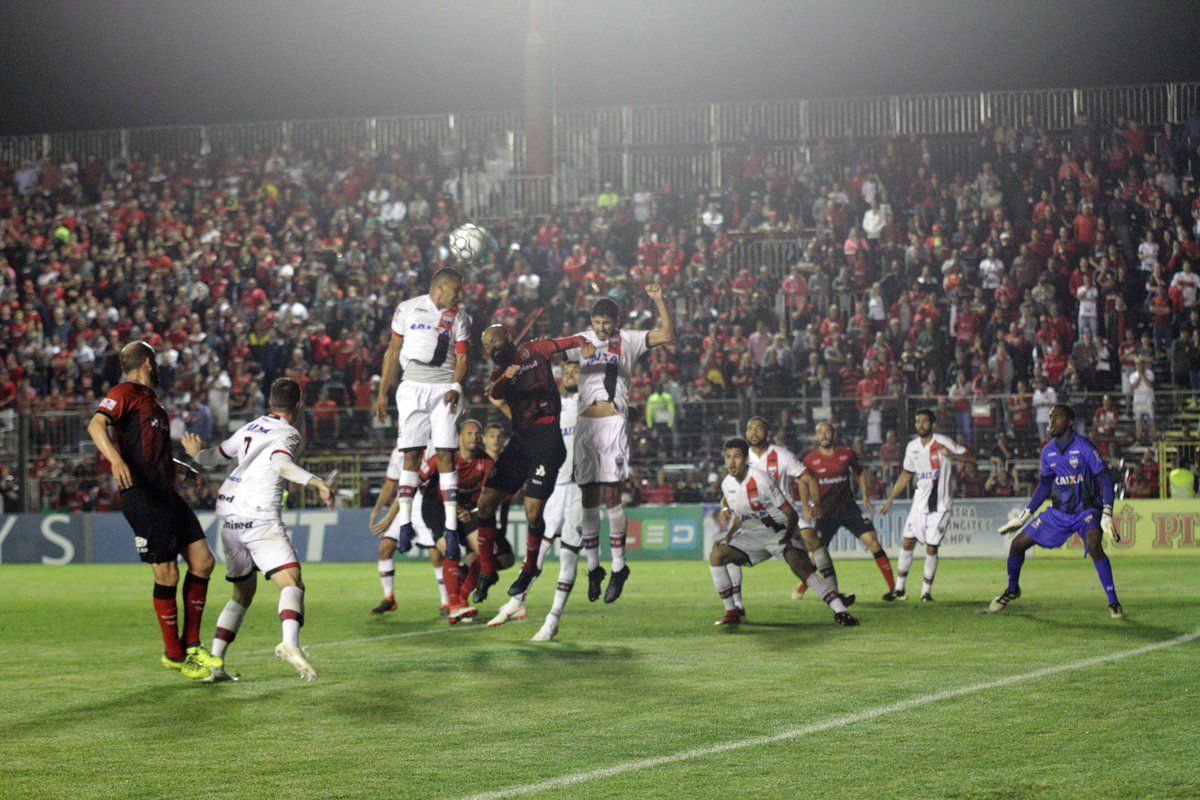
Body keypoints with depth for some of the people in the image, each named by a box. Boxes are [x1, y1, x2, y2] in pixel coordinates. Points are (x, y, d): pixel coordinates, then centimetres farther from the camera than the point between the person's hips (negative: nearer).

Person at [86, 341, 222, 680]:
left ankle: (191, 645, 14)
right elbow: (96, 425, -20)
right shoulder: (125, 392, -3)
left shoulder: (152, 400, 24)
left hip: (166, 494, 9)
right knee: (167, 574, -7)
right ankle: (174, 655, 5)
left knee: (203, 561, 4)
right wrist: (115, 458, -36)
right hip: (140, 495, -9)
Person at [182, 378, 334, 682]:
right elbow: (281, 463, -22)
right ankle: (290, 643, -44)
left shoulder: (251, 427, 18)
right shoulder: (288, 434, 0)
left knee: (244, 591, 20)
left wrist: (196, 454, 52)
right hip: (260, 517, -7)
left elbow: (216, 455, 30)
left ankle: (214, 662, 13)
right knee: (292, 582, -16)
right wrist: (315, 482, -33)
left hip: (229, 518, 7)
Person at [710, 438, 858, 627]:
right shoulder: (727, 484, -2)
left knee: (802, 568, -27)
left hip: (780, 532, -6)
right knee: (716, 555, -10)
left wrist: (787, 537, -27)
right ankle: (731, 613, -1)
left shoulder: (760, 480, -23)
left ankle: (840, 611, -32)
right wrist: (728, 536, 5)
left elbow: (791, 514, -20)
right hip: (752, 536, 6)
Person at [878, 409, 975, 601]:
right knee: (907, 543, 3)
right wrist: (890, 499, 18)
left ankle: (926, 590, 7)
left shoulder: (943, 442, -10)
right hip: (920, 503, 5)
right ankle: (899, 587, 15)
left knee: (931, 548, -5)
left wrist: (951, 454, -31)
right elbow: (906, 476, 19)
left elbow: (971, 459, -14)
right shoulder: (912, 447, 7)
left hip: (940, 505, -5)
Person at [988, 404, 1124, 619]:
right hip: (1058, 511, 6)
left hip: (1086, 510, -6)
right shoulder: (1048, 451, 2)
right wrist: (1024, 516, 14)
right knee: (1018, 543, 3)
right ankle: (1012, 590, 29)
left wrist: (1107, 515, -24)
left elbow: (1105, 480, -15)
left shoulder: (1084, 448, -16)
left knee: (1094, 547, -33)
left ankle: (1113, 603, -23)